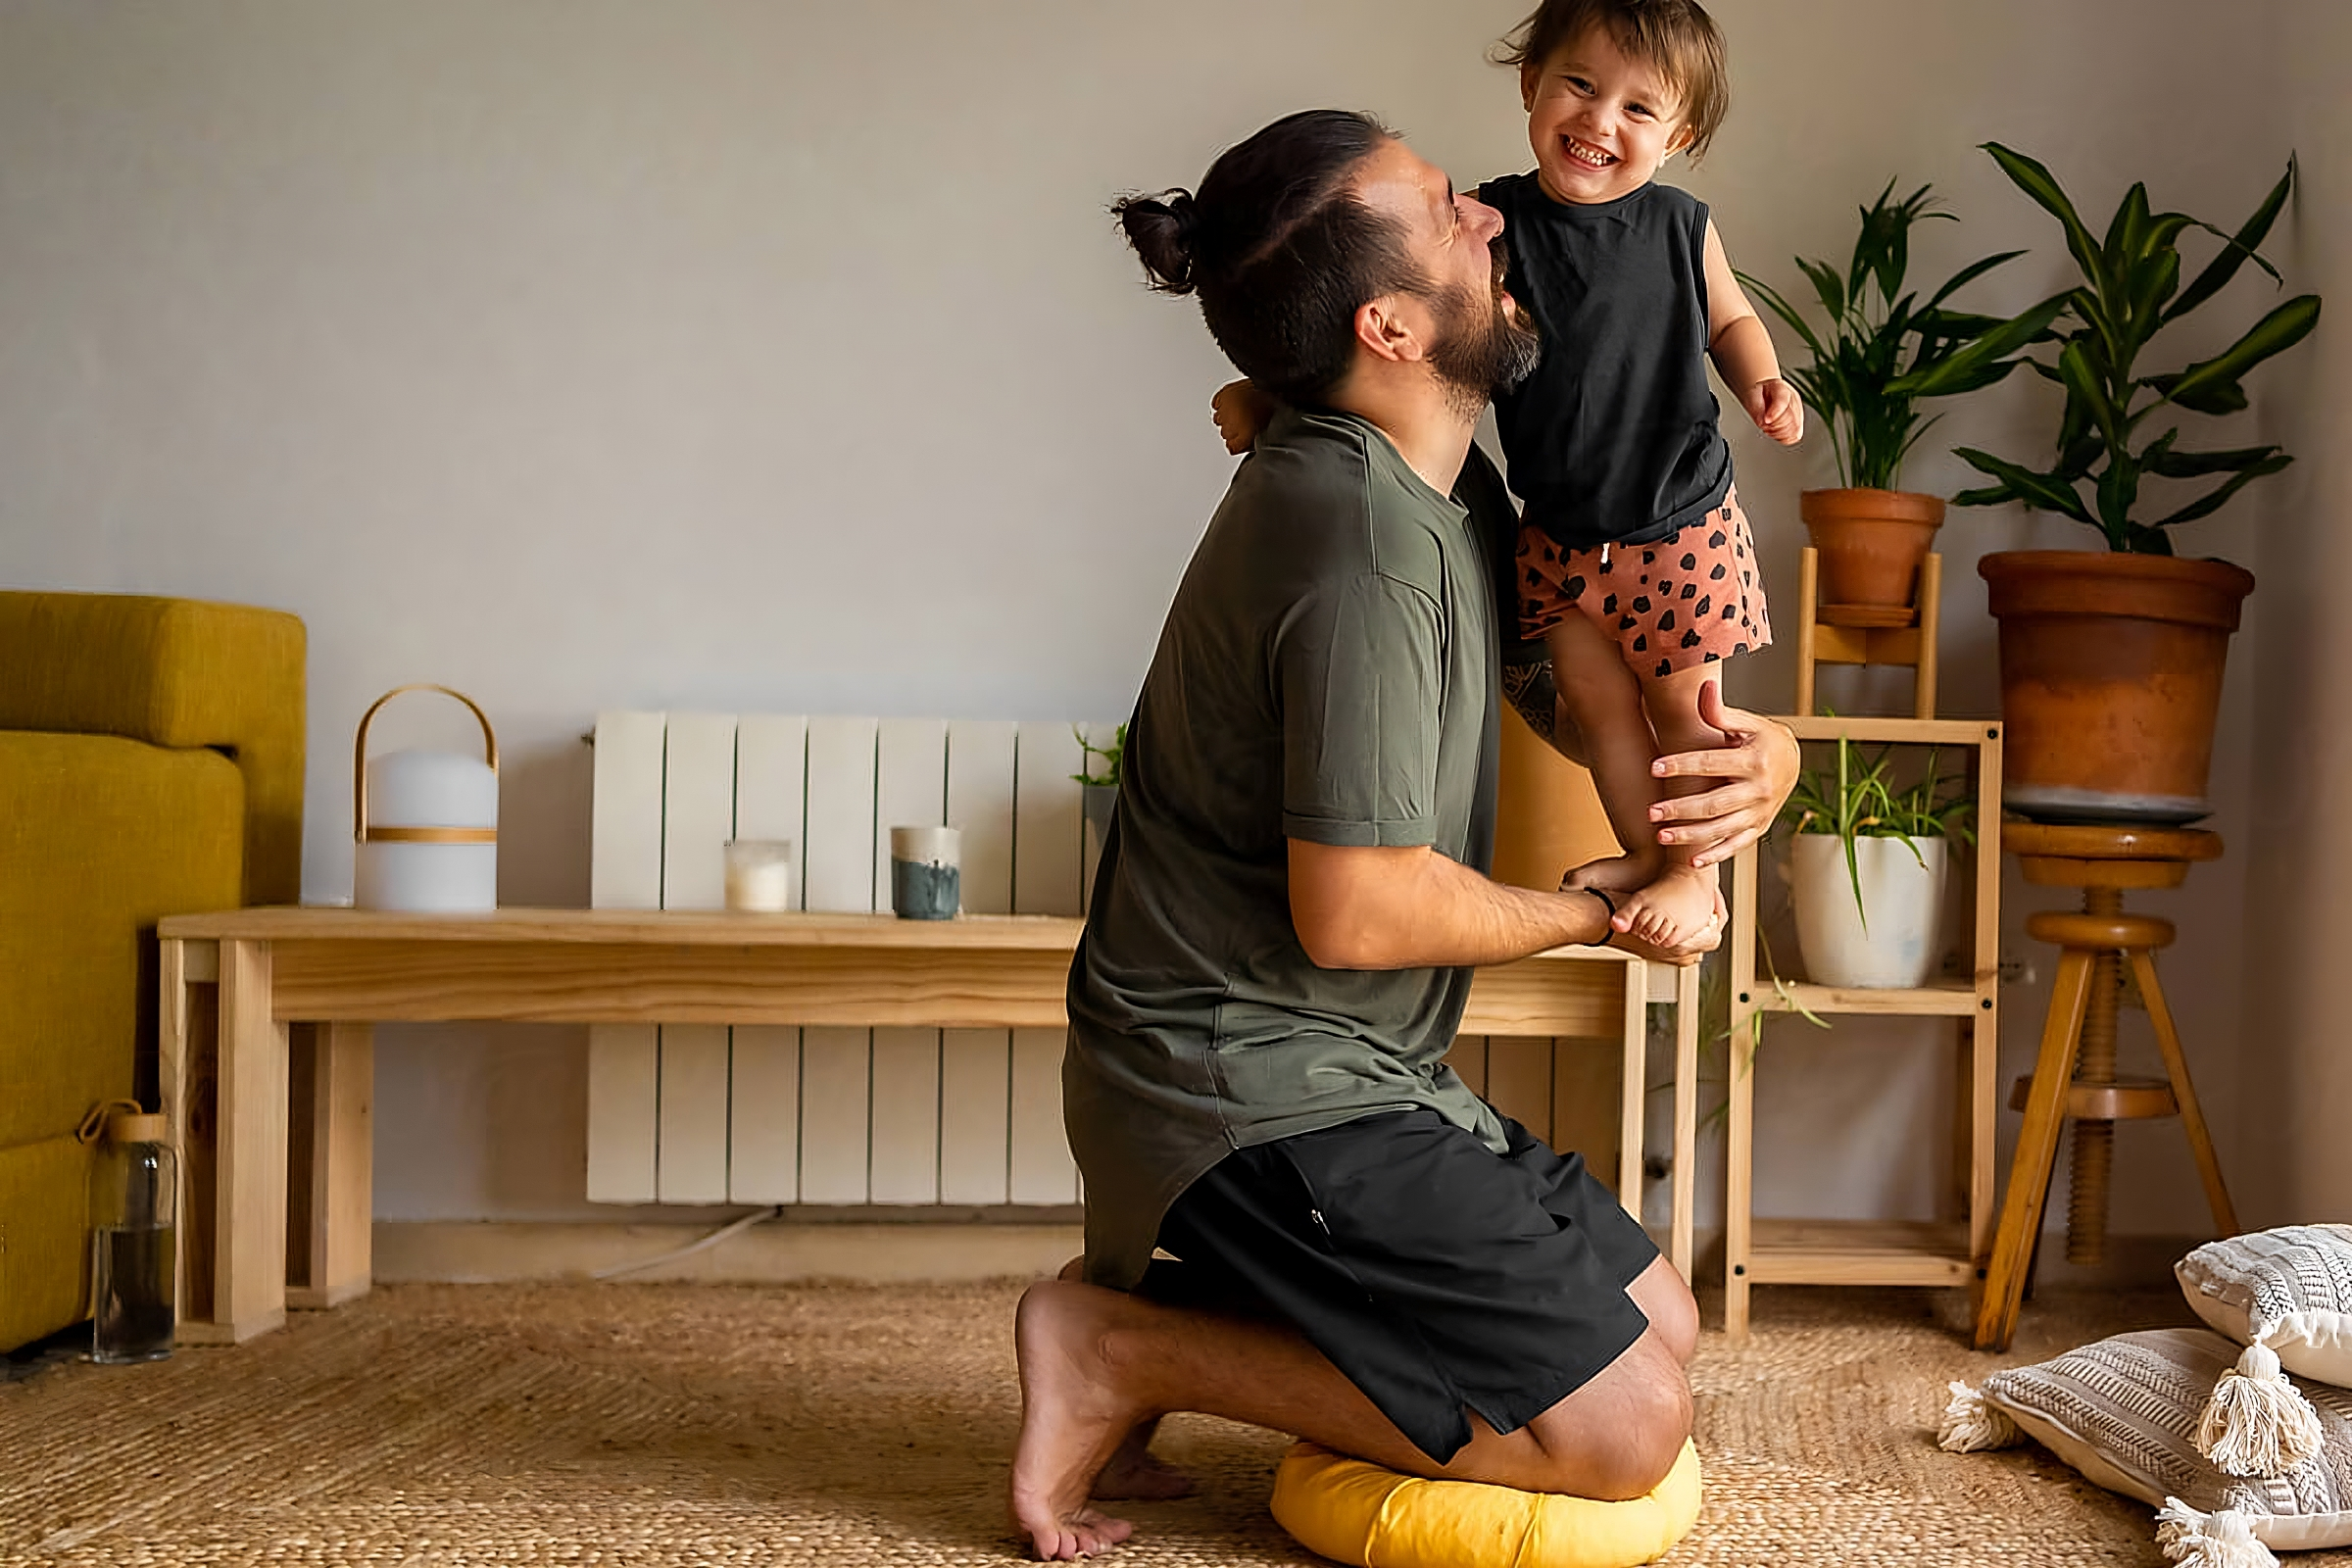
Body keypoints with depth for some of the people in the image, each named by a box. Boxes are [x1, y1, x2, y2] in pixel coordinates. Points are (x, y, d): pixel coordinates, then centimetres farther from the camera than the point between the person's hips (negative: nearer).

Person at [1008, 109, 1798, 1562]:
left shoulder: (1437, 489, 10)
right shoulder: (1368, 540, -23)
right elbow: (1357, 909, -25)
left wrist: (1757, 744, -2)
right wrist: (1599, 913, -8)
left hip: (1350, 1075, 10)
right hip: (1256, 1096, -10)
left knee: (1661, 1321, 16)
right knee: (1628, 1425, -10)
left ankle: (1179, 1298, 12)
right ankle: (1126, 1346, -5)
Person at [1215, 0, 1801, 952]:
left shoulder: (1682, 229, -8)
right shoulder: (1490, 225, -10)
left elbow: (1729, 320, 11)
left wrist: (1761, 387, -9)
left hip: (1682, 523, -1)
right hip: (1560, 530, 1)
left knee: (1683, 704, 9)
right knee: (1595, 697, 11)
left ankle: (1693, 871, 27)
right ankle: (1643, 853, 32)